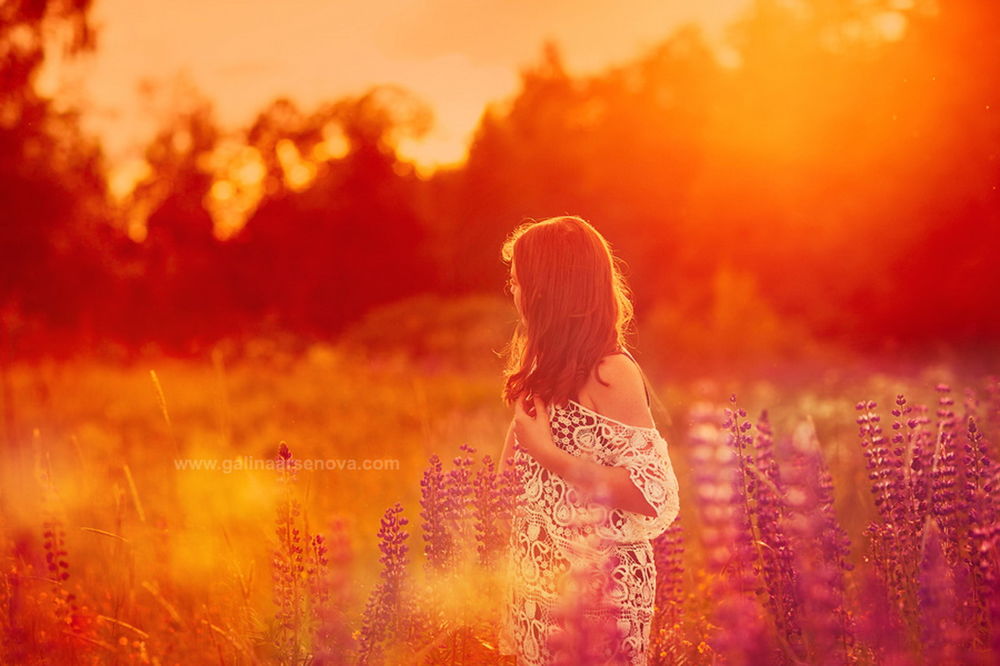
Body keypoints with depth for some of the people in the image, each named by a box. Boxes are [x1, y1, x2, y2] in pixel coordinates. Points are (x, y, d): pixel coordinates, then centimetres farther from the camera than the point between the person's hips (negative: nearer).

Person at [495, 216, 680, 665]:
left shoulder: (610, 373, -17)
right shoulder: (550, 366, 8)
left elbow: (652, 493, -23)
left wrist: (547, 453, -22)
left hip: (598, 582, -7)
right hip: (544, 577, 8)